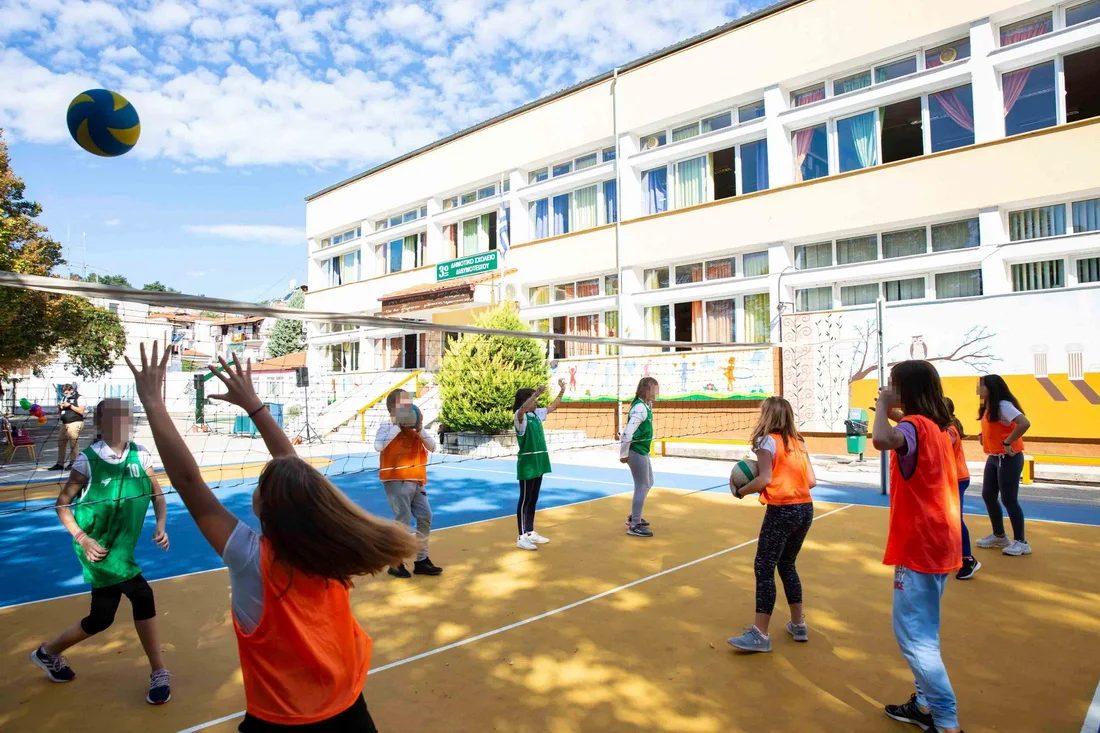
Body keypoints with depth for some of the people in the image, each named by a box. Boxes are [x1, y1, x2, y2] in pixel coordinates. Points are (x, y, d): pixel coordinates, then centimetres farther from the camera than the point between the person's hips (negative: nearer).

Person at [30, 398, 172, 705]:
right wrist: (82, 538, -16)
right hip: (98, 549, -6)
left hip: (121, 549, 6)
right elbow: (62, 504, -5)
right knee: (142, 595, -13)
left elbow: (158, 496, 4)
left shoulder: (140, 455, -4)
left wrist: (160, 526, -12)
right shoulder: (88, 460, -15)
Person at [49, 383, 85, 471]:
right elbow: (59, 412, 24)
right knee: (61, 443, 6)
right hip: (64, 424, 7)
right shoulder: (64, 399, 19)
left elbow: (81, 411, -12)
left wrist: (70, 406, -14)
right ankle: (60, 464, 12)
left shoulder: (79, 398, -1)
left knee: (73, 444, -7)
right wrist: (59, 407, 3)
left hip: (75, 423, -7)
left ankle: (72, 463, -2)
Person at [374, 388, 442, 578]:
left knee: (425, 517, 9)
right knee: (403, 521, -5)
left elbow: (432, 447, 3)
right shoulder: (387, 424, -9)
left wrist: (420, 429, -10)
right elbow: (378, 446, -28)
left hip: (415, 480, 7)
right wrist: (397, 426, -24)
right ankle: (395, 563, 12)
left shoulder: (414, 426, 9)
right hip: (396, 481, -7)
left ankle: (421, 561, 22)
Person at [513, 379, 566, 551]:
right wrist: (537, 393, -49)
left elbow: (552, 407, 24)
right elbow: (523, 408, -38)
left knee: (533, 499, 15)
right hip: (527, 463, -8)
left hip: (539, 462, 8)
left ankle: (530, 532, 25)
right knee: (525, 499, -3)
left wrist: (562, 391, 13)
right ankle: (522, 537, 4)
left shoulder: (537, 414, 10)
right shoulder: (520, 416, -13)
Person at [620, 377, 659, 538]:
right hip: (636, 452, -10)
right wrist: (623, 455, -21)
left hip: (642, 451, 10)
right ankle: (634, 526, 5)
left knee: (648, 484, 20)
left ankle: (634, 517, 32)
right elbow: (627, 433, -28)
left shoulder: (645, 406, 8)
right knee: (642, 487, -4)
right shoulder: (640, 408, -23)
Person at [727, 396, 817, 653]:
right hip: (805, 509, 8)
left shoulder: (767, 440, -6)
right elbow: (811, 481, 8)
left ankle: (760, 634, 0)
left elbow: (764, 479, -15)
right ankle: (798, 624, 27)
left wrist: (739, 491, -2)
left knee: (764, 569, -1)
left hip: (781, 511, -7)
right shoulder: (798, 442, 12)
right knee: (787, 565, 21)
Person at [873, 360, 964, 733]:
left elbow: (883, 440, -42)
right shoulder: (935, 426, 9)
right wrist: (892, 411, 17)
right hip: (938, 541, 10)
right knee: (921, 632, 19)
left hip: (920, 546, -10)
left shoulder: (915, 425, -19)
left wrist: (884, 405, -25)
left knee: (914, 636, -3)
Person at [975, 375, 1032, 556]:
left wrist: (1008, 443, -25)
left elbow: (1024, 423, -32)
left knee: (1008, 500, -2)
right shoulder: (988, 407, 11)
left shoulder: (1003, 405, -18)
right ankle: (999, 536, 28)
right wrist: (983, 436, 7)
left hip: (1008, 458, -9)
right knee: (988, 496, 14)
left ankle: (1021, 542, 10)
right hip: (993, 458, 9)